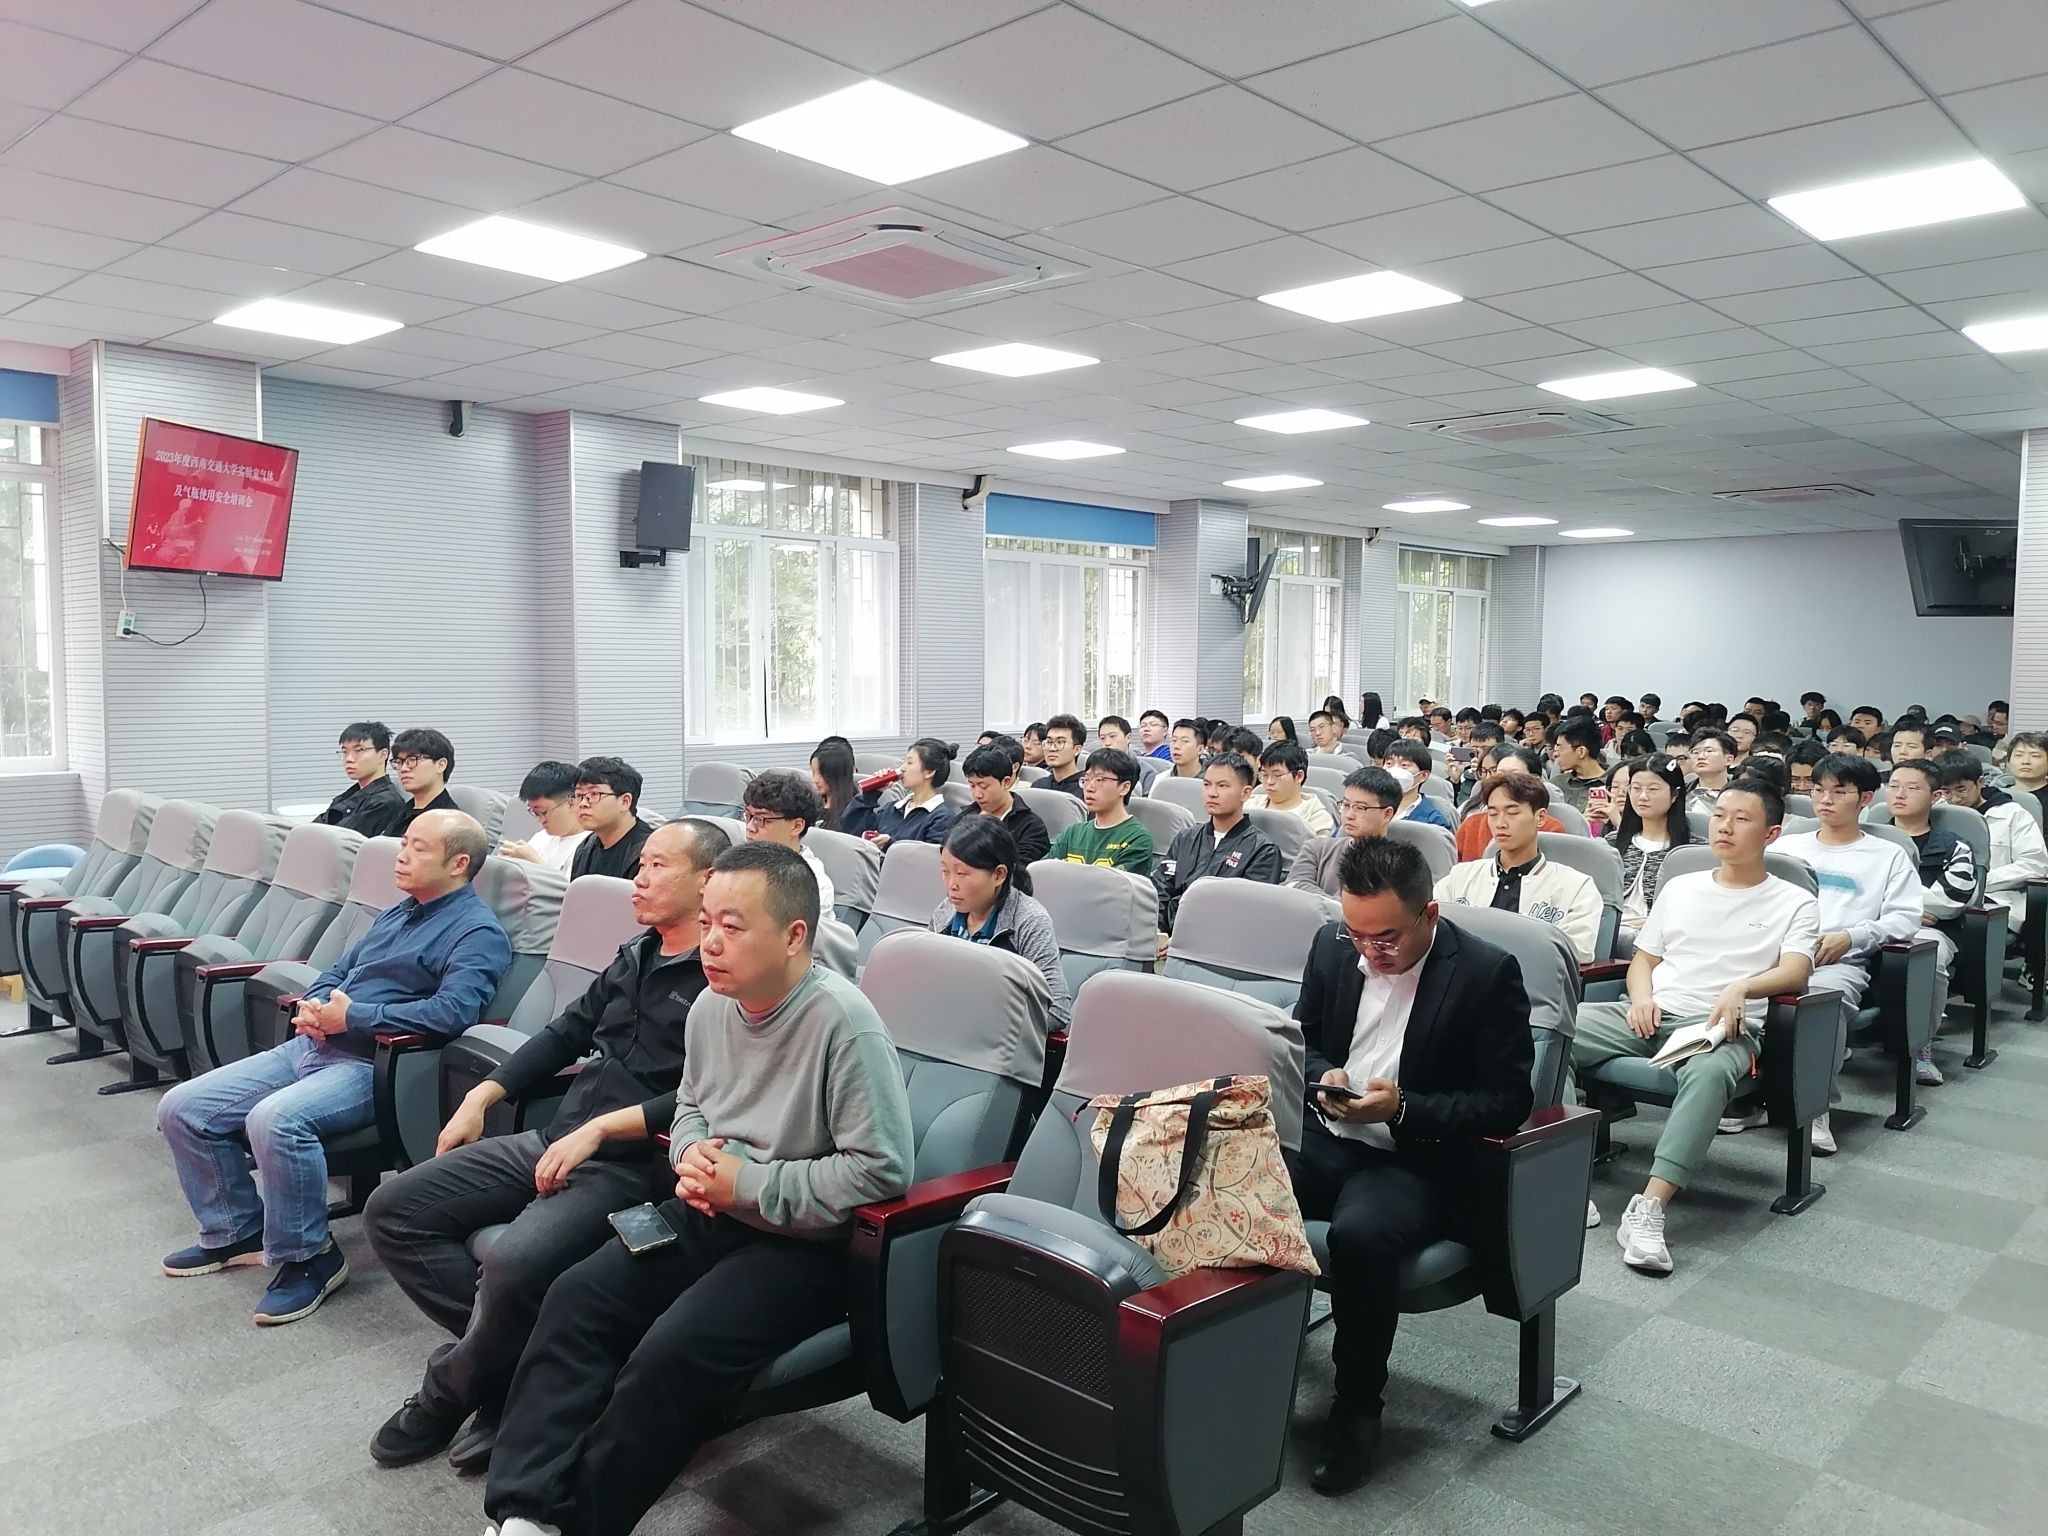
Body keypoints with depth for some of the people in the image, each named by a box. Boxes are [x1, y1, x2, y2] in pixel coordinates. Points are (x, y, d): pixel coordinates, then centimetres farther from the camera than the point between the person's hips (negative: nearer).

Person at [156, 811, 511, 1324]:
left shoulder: (477, 932, -9)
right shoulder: (396, 913, 20)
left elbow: (453, 1010, -24)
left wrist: (353, 1017, -19)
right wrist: (313, 1004, 0)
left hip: (370, 1066, -9)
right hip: (309, 1047, 9)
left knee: (276, 1120, -34)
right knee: (181, 1109, 2)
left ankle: (309, 1259, -14)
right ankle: (237, 1232, 18)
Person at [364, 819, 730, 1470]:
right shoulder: (635, 955, 17)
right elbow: (567, 1032, 23)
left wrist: (598, 1130, -20)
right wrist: (481, 1096, 13)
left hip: (632, 1166, -9)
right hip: (554, 1140, 9)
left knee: (514, 1263, -32)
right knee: (392, 1210, 0)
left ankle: (453, 1392, 0)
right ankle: (508, 1358, -1)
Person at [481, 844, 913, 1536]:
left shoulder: (842, 1020, -23)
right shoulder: (710, 1005, 1)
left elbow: (881, 1168, -25)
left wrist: (749, 1184, -20)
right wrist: (692, 1152, -4)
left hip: (805, 1242, -7)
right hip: (710, 1213, 7)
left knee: (674, 1350, -24)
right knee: (575, 1297, -10)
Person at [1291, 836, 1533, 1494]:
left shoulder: (1488, 972, -12)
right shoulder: (1332, 945, 1)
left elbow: (1508, 1102, -10)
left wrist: (1403, 1109, -21)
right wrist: (1323, 1077, -8)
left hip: (1417, 1160, -4)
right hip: (1324, 1137, 4)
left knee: (1359, 1234, -35)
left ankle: (1357, 1407, -9)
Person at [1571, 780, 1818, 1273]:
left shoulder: (1794, 902, 11)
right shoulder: (1679, 887, 23)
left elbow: (1795, 972, -5)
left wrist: (1741, 988, -26)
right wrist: (1641, 997, -1)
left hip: (1721, 1027, -4)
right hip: (1652, 1015, 4)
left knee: (1709, 1072, -41)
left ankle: (1648, 1209, -44)